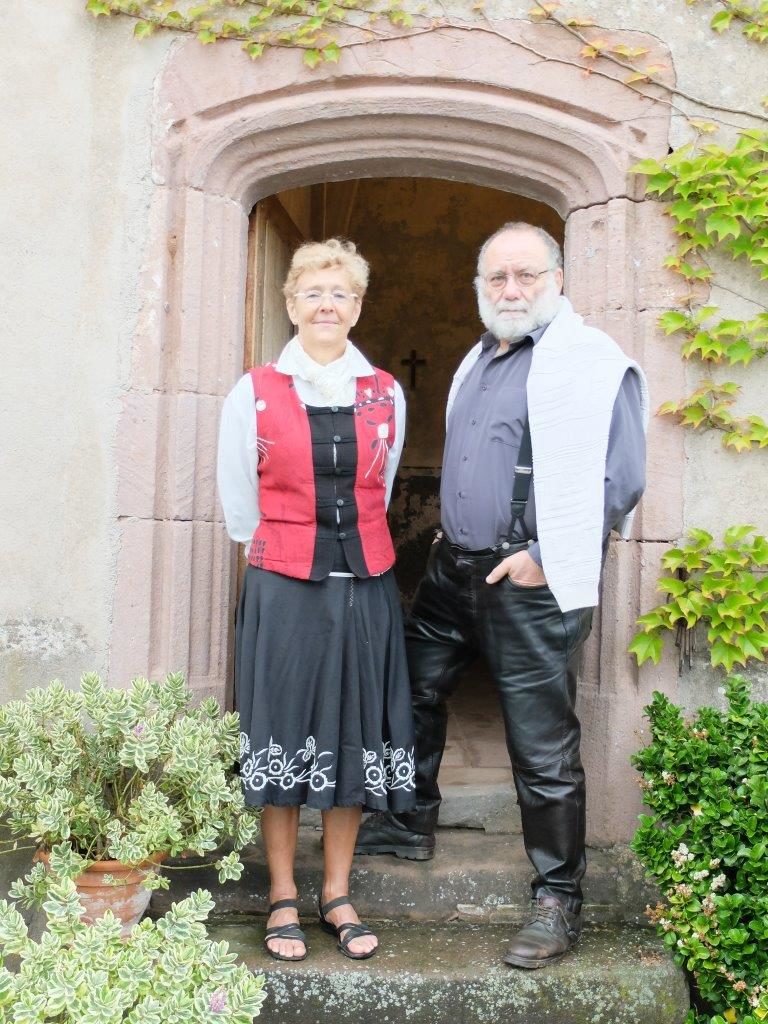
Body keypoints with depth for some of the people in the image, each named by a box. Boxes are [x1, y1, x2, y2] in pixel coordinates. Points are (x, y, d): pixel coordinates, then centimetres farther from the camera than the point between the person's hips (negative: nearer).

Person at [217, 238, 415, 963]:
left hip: (363, 585, 3)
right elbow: (239, 504, 5)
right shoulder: (254, 393, -1)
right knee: (284, 734, 3)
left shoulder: (385, 394, 6)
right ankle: (283, 900, 19)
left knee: (354, 734, 8)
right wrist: (292, 549, 10)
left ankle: (338, 895, 23)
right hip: (283, 586, -2)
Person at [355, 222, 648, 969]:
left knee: (543, 747, 0)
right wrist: (449, 540, 16)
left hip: (531, 581, -8)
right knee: (413, 690, 18)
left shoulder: (594, 363, -10)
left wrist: (545, 557, -17)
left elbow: (620, 482, -16)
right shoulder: (479, 361, 16)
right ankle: (409, 825, 39)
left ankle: (558, 901, 17)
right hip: (454, 569, 8)